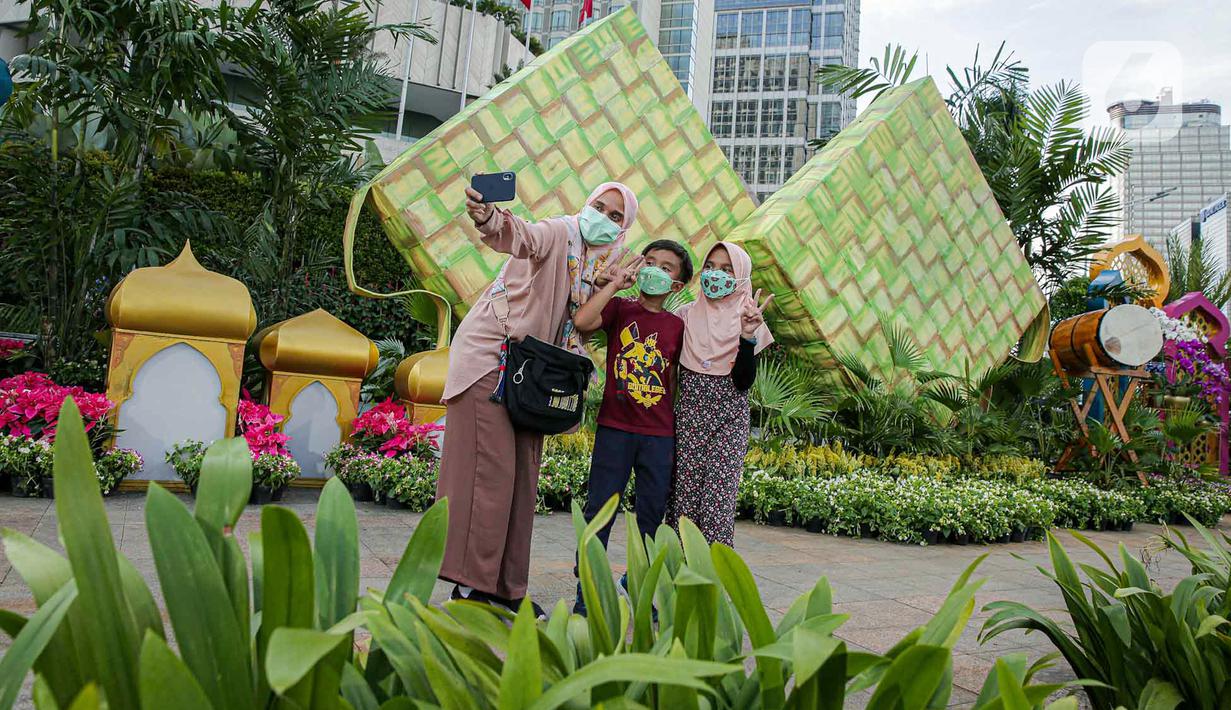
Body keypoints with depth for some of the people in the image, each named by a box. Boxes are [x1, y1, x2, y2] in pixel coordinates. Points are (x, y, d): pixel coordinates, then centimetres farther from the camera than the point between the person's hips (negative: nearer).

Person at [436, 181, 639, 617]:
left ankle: (505, 588, 16)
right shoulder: (557, 234, -12)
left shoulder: (601, 264, 10)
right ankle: (470, 585, -2)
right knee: (490, 471, -9)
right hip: (489, 356, -7)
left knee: (521, 478, 8)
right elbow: (520, 236, -35)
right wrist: (490, 219, -55)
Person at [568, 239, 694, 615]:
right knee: (600, 507, 0)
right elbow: (582, 320, -17)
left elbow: (674, 383, 13)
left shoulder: (677, 326, 9)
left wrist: (676, 436, 9)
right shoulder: (619, 307, 3)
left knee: (652, 513, 8)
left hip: (660, 435, 3)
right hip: (615, 428, -2)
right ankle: (587, 591, 10)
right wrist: (615, 282, -9)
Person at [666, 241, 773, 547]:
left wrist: (748, 336, -20)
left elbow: (743, 381, -9)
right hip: (688, 415, 2)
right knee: (682, 494, 0)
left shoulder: (749, 320, 2)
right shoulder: (687, 315, 8)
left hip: (728, 419, -2)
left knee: (718, 499, -8)